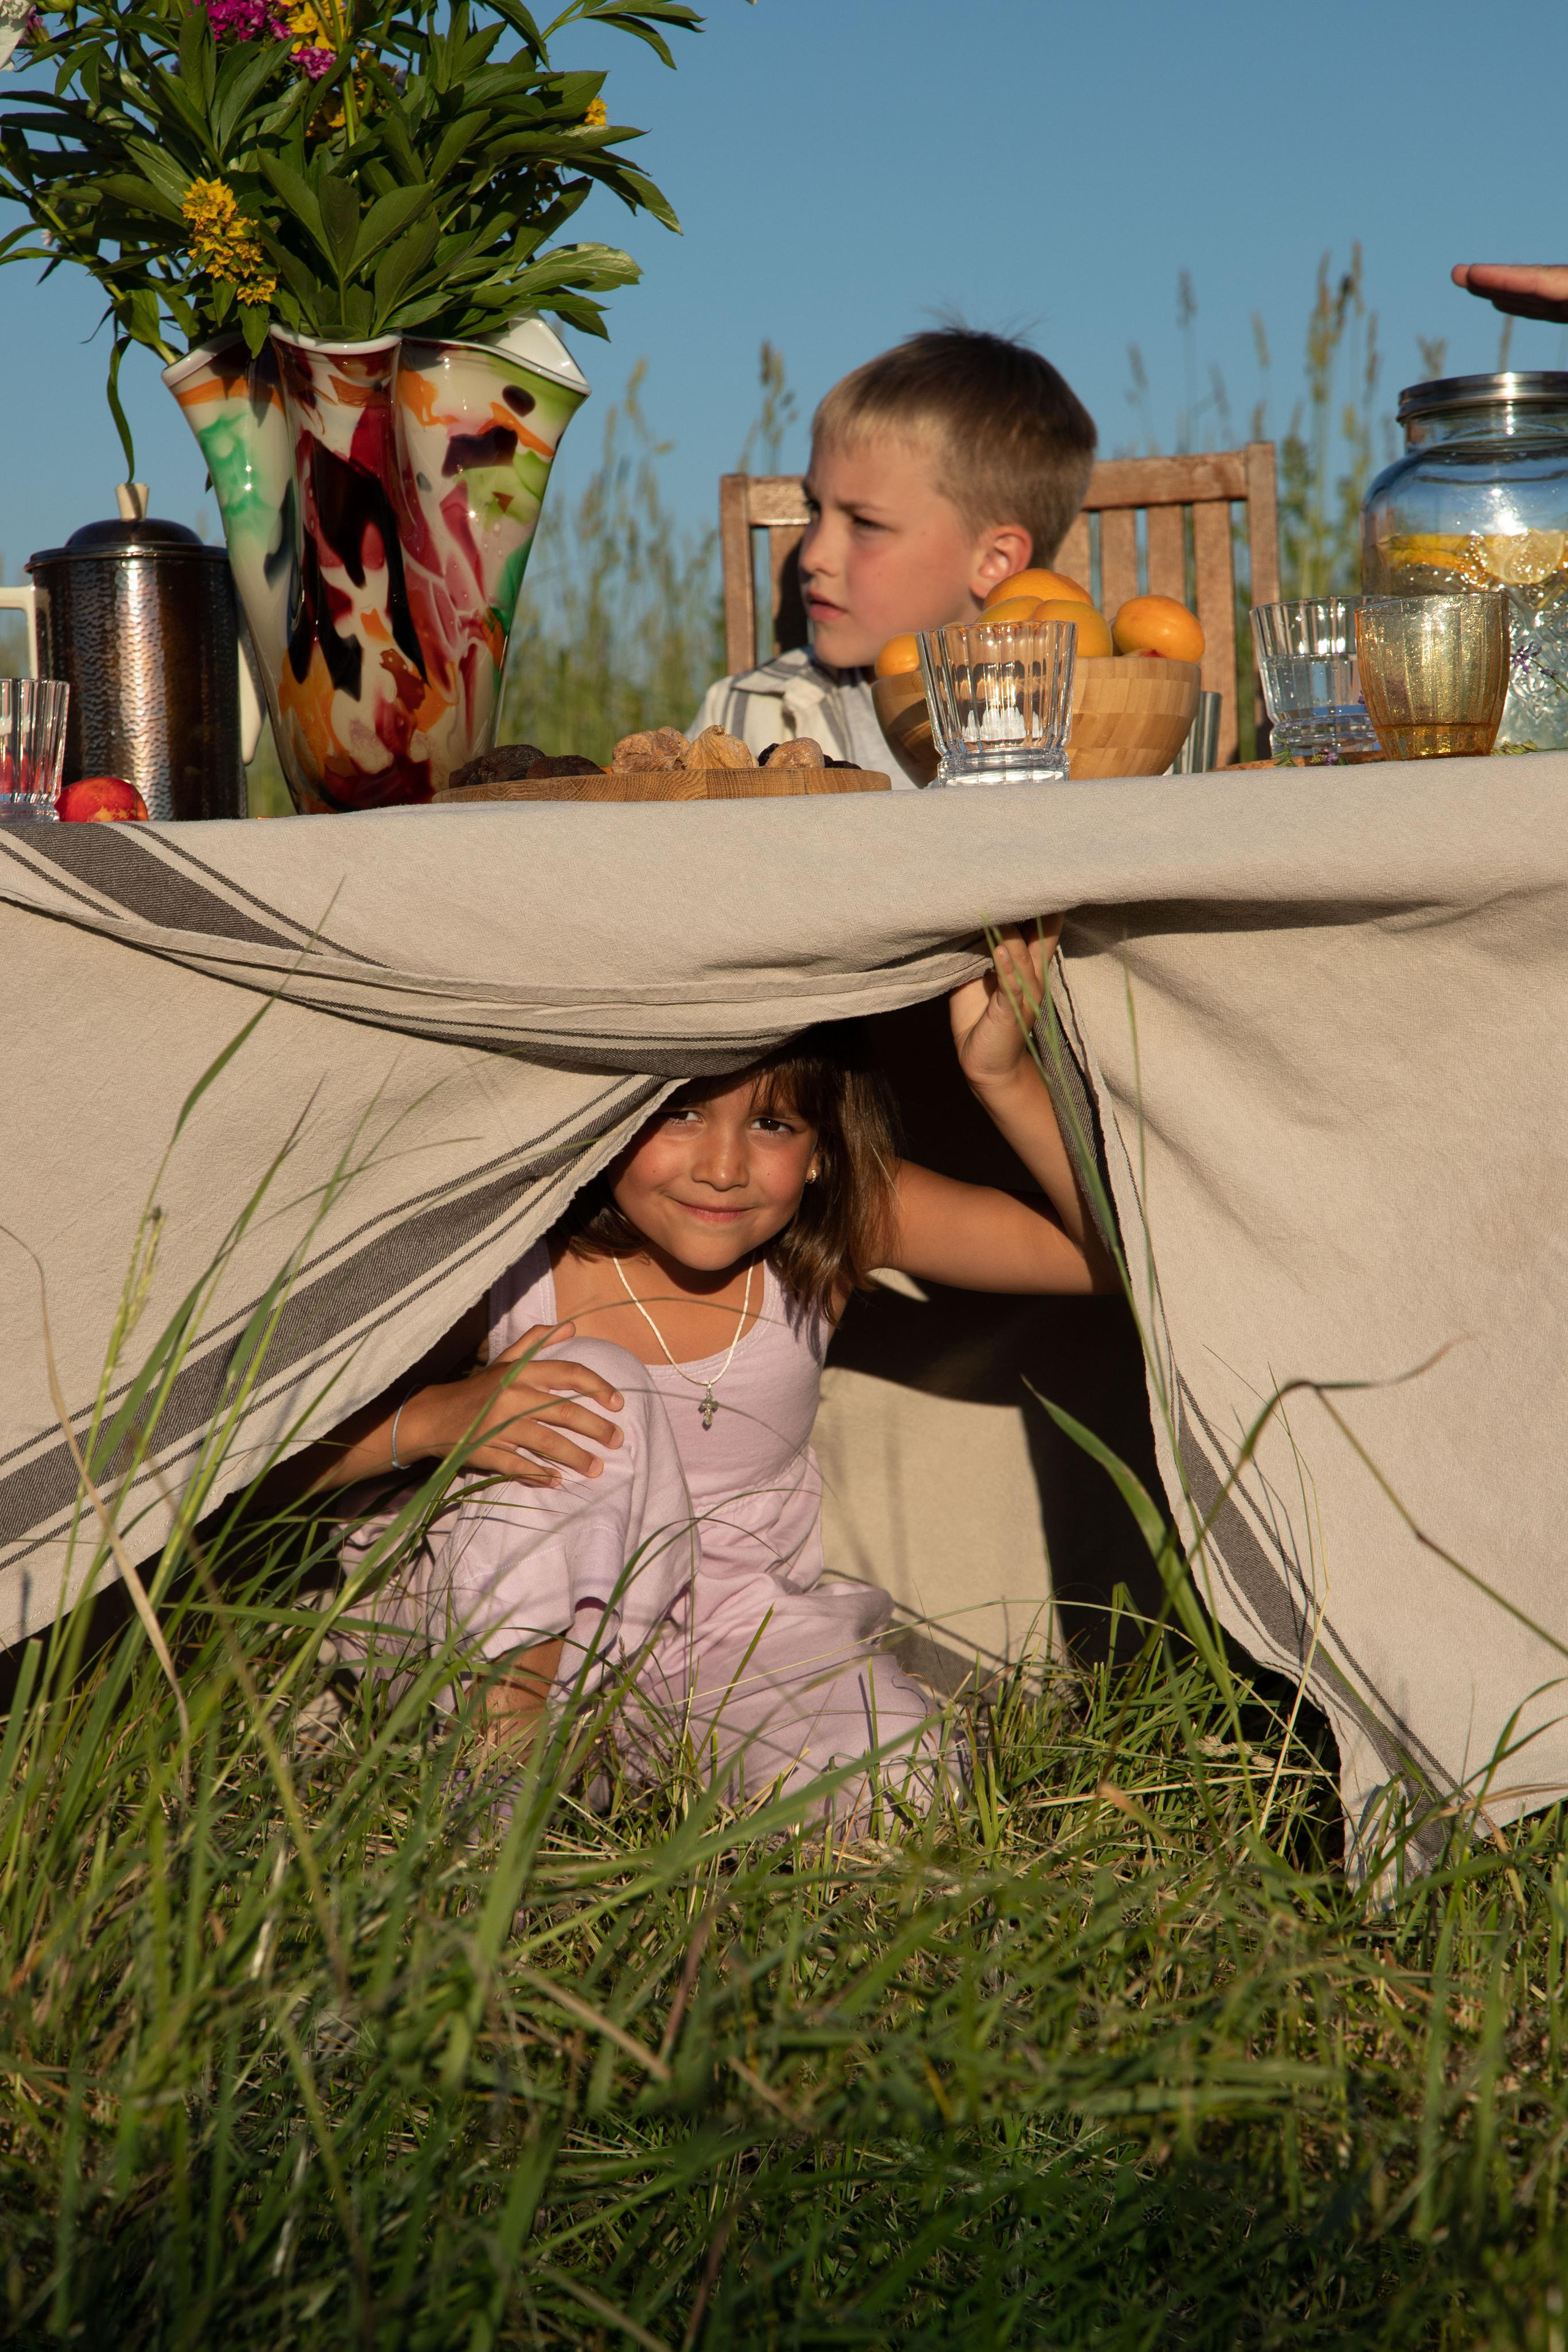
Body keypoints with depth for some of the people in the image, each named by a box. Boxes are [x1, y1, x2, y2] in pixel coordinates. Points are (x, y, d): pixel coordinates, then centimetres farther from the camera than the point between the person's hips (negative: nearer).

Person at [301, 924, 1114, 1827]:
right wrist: (432, 1419, -37)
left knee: (890, 1782, -27)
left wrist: (1006, 1078, -27)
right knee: (594, 1384, -31)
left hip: (740, 1637, 3)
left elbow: (1109, 1252, -13)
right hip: (494, 1632, -3)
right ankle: (507, 1740, -27)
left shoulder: (845, 1221, -12)